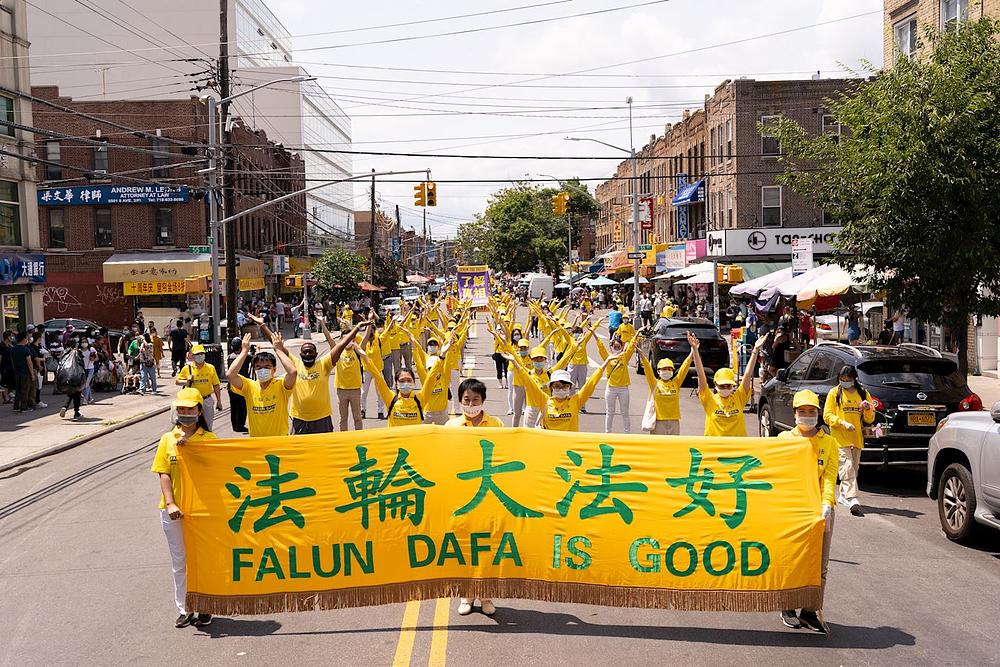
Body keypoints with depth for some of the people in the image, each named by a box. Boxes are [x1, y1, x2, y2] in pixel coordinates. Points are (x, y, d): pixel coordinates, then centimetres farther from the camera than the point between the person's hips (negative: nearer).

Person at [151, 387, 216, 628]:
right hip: (174, 510, 2)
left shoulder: (209, 439, -3)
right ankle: (184, 609, 22)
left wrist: (188, 446, -18)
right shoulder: (168, 439, 2)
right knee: (179, 561, 11)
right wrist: (170, 504, -13)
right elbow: (164, 474, -1)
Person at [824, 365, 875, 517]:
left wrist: (868, 410, -8)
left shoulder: (863, 393, 12)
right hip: (840, 438, -4)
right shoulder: (834, 393, 4)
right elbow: (827, 416, -2)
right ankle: (852, 500, -25)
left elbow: (870, 419, 14)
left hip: (857, 438, 4)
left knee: (853, 469, 11)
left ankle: (844, 496, 27)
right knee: (847, 469, -16)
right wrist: (843, 423, -17)